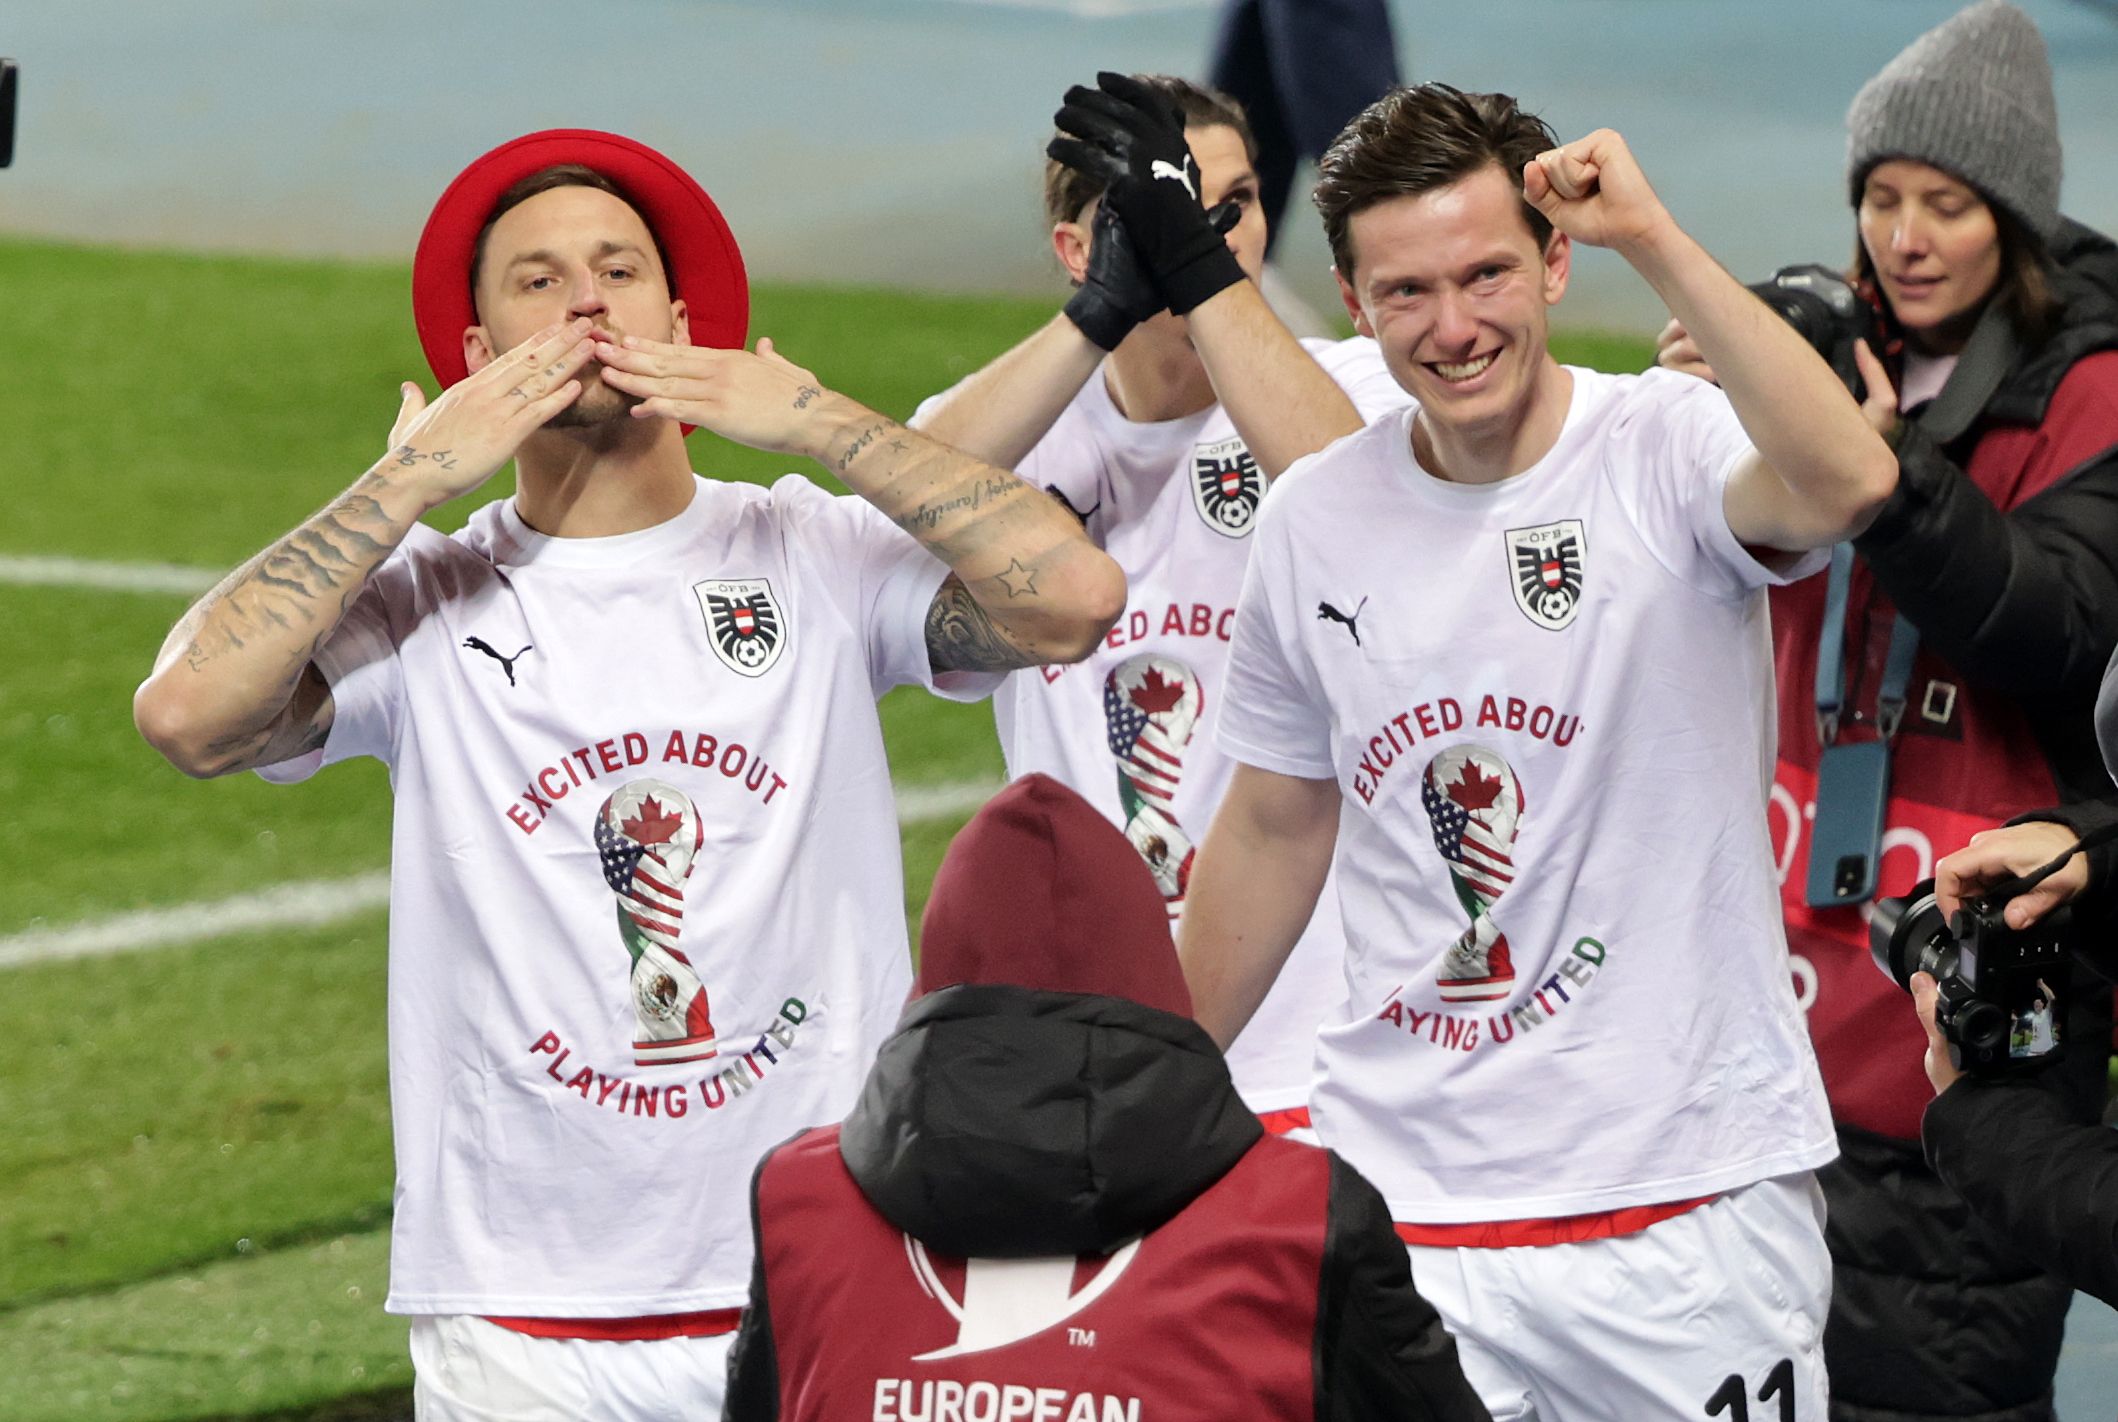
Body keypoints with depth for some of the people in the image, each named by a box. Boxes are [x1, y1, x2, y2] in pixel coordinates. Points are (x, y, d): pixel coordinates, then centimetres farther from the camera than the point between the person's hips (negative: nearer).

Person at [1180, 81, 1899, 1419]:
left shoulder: (1667, 451, -9)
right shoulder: (1315, 520, 5)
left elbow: (1849, 482, -34)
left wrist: (1654, 239, -31)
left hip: (1688, 1204, -3)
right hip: (1400, 1207, 4)